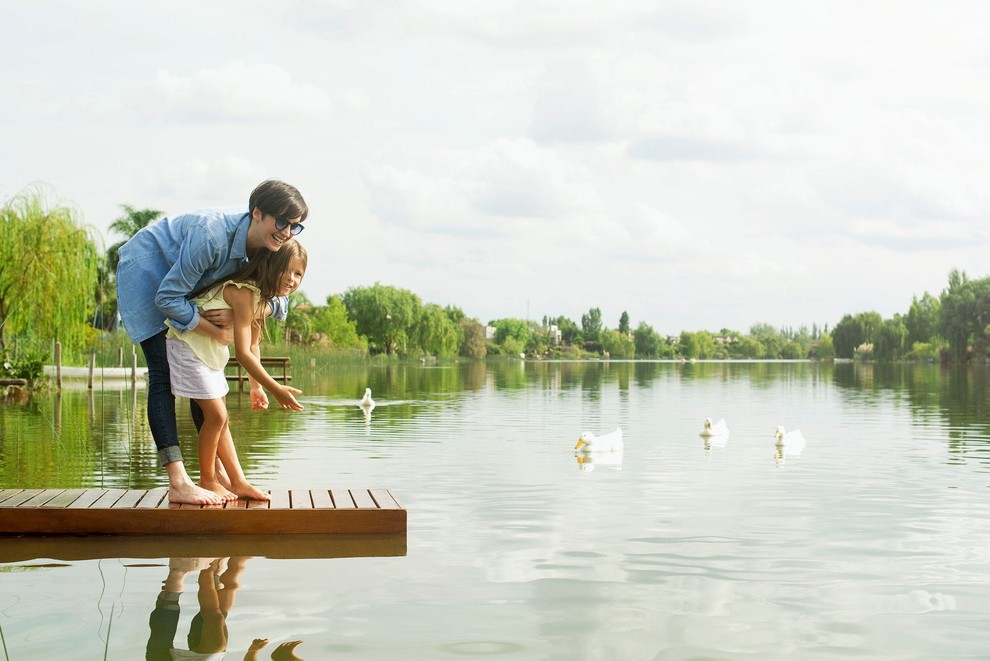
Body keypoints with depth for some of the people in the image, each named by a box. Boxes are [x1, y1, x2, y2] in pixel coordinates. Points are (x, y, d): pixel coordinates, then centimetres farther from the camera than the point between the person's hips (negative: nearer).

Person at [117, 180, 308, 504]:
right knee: (164, 374, -16)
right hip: (146, 268, -8)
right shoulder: (212, 235, -39)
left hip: (185, 282, 8)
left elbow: (277, 301, -10)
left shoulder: (266, 248, -17)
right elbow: (167, 298, -34)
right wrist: (218, 332, -27)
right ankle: (178, 484, -22)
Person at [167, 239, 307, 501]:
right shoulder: (244, 293, -30)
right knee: (216, 415, -9)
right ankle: (207, 480, 7)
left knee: (221, 419, 11)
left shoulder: (262, 297, 1)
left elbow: (253, 346, 11)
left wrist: (256, 387, 12)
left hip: (210, 351, 10)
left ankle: (238, 482, 16)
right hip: (187, 345, -10)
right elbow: (242, 353, -30)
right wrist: (276, 388, -27)